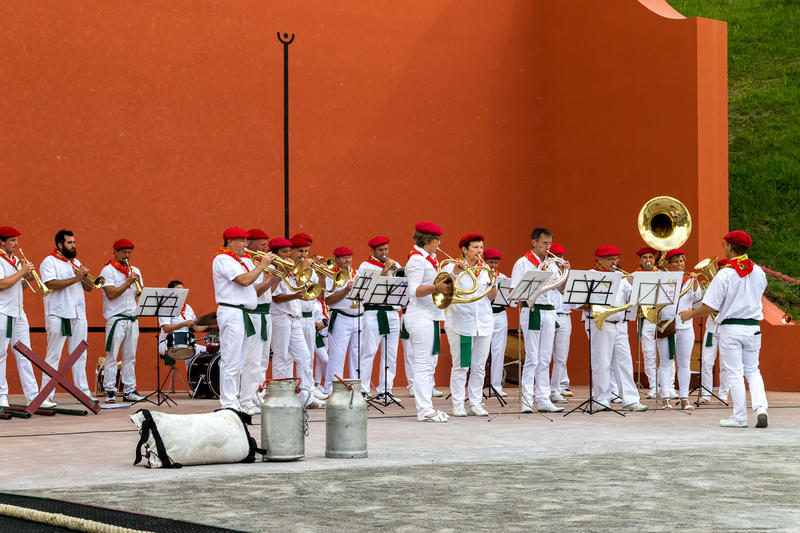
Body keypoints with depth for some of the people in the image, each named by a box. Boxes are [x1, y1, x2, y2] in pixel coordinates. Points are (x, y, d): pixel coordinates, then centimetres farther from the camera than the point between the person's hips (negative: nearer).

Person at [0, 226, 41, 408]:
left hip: (18, 313, 8)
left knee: (24, 355, 5)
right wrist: (22, 272, -14)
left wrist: (27, 279, 3)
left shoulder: (16, 260, 17)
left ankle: (33, 396, 3)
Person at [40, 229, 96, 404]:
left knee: (79, 356, 8)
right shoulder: (49, 262, -2)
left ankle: (83, 391, 12)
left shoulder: (76, 263, 20)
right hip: (58, 316, -7)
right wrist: (75, 279, -19)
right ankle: (46, 395, -3)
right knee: (53, 356, -5)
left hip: (78, 315, 7)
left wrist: (85, 277, -4)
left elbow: (89, 288, 17)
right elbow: (51, 284, -18)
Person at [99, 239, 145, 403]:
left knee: (130, 356, 6)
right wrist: (129, 282, -14)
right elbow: (111, 294, -13)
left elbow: (140, 296, 15)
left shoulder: (135, 271, 16)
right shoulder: (108, 271, -2)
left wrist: (138, 284, -5)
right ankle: (110, 391, -5)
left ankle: (129, 391, 8)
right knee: (112, 355, -6)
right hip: (116, 318, -6)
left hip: (133, 318, 6)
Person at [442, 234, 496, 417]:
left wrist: (492, 281, -9)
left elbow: (491, 297, 8)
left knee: (479, 367, 5)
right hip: (460, 322, -4)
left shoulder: (485, 269, 12)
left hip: (483, 323, 4)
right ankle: (458, 405, 2)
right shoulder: (452, 267, 0)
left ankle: (476, 403, 12)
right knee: (460, 366, -4)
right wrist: (455, 273, -23)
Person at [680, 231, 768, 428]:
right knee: (752, 370, 16)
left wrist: (691, 314, 4)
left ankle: (740, 416, 4)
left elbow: (710, 307, -14)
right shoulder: (758, 272, 3)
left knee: (734, 373, 2)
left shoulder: (725, 274, -13)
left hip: (731, 328, -5)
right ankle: (760, 407, -2)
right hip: (753, 327, 5)